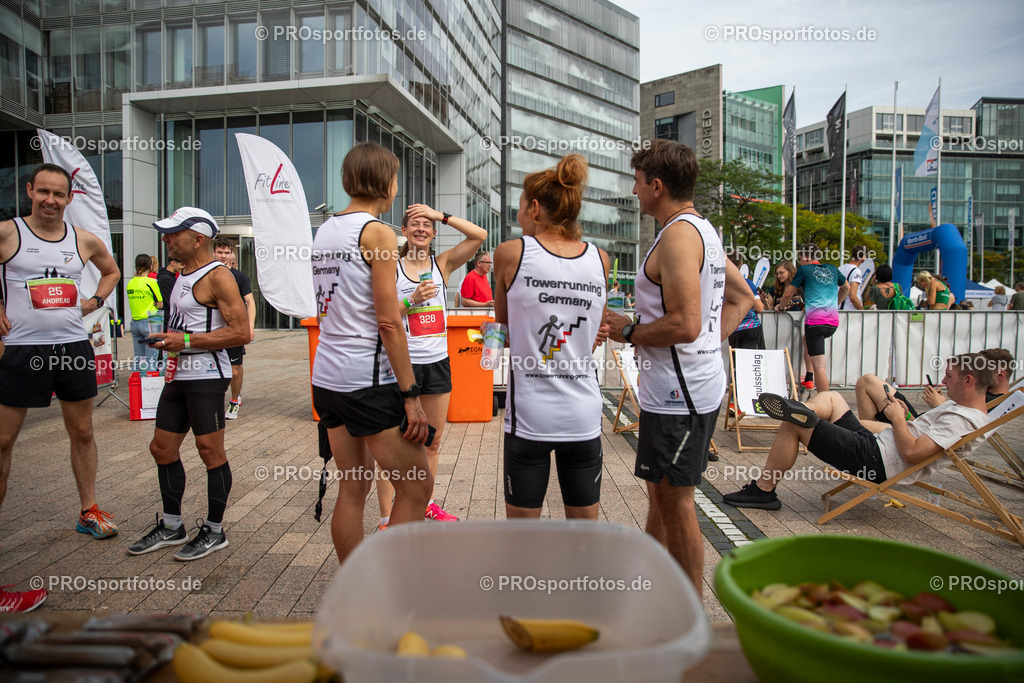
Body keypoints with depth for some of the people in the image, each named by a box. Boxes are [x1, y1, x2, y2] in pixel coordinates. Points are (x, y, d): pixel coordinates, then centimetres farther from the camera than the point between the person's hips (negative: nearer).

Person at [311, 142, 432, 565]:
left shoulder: (325, 230, 14)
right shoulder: (377, 232, -10)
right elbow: (388, 323, -16)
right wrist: (411, 396, -14)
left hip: (326, 376, 9)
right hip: (367, 379, -9)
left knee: (353, 489, 15)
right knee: (417, 486, 2)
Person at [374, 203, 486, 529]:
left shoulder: (442, 264, 6)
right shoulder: (392, 268, -1)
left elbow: (480, 235, -4)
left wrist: (442, 215, -7)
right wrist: (412, 299, -18)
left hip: (438, 362, 4)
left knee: (433, 441, 15)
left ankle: (426, 503, 32)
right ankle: (386, 519, 8)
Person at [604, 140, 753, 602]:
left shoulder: (678, 235, -17)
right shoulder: (702, 230, 16)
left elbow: (685, 324, -26)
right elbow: (742, 296, 24)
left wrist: (627, 330, -11)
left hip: (678, 392, -11)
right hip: (700, 381, 11)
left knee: (675, 502, 1)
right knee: (662, 493, 21)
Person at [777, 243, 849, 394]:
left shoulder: (804, 270, 3)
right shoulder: (832, 269, 18)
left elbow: (788, 294, 6)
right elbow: (846, 288, 35)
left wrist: (780, 307, 25)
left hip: (815, 319, -6)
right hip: (834, 321, 6)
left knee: (819, 365, -9)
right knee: (807, 339, 34)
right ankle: (808, 379, 30)